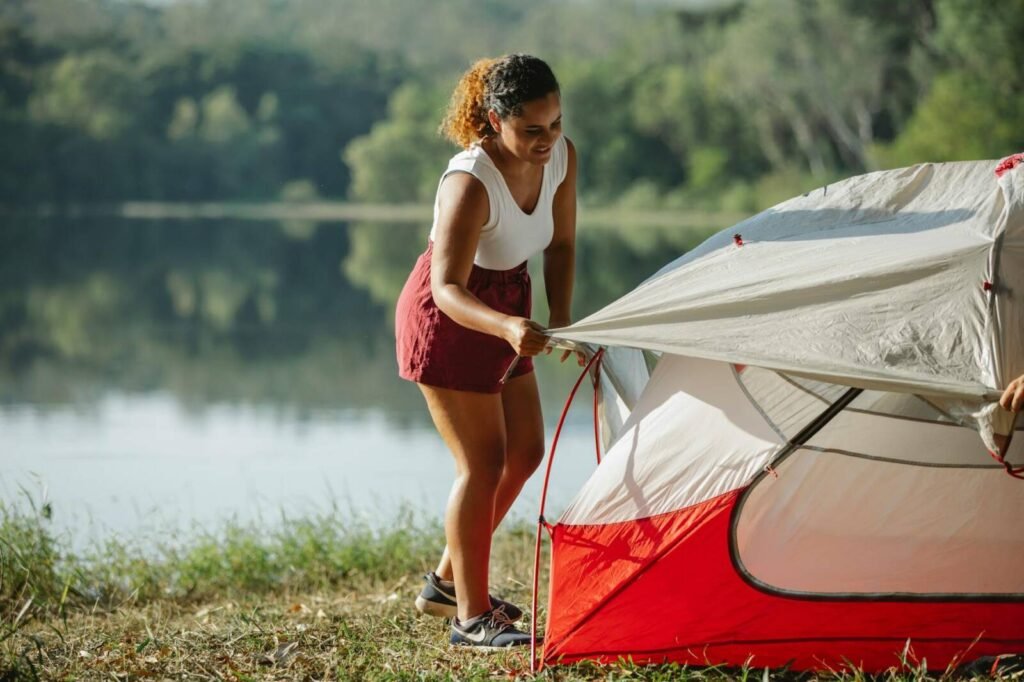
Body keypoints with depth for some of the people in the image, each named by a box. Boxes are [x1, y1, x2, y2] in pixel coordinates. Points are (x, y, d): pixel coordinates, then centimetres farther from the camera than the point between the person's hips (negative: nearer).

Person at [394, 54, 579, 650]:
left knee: (525, 452, 13)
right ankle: (472, 617, 4)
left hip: (504, 311, 8)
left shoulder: (561, 157, -11)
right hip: (447, 319, -8)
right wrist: (508, 327, -52)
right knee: (483, 464, -7)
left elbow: (561, 245, 3)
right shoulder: (471, 183, -33)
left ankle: (448, 583, 28)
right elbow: (448, 289, -35)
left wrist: (559, 321, -9)